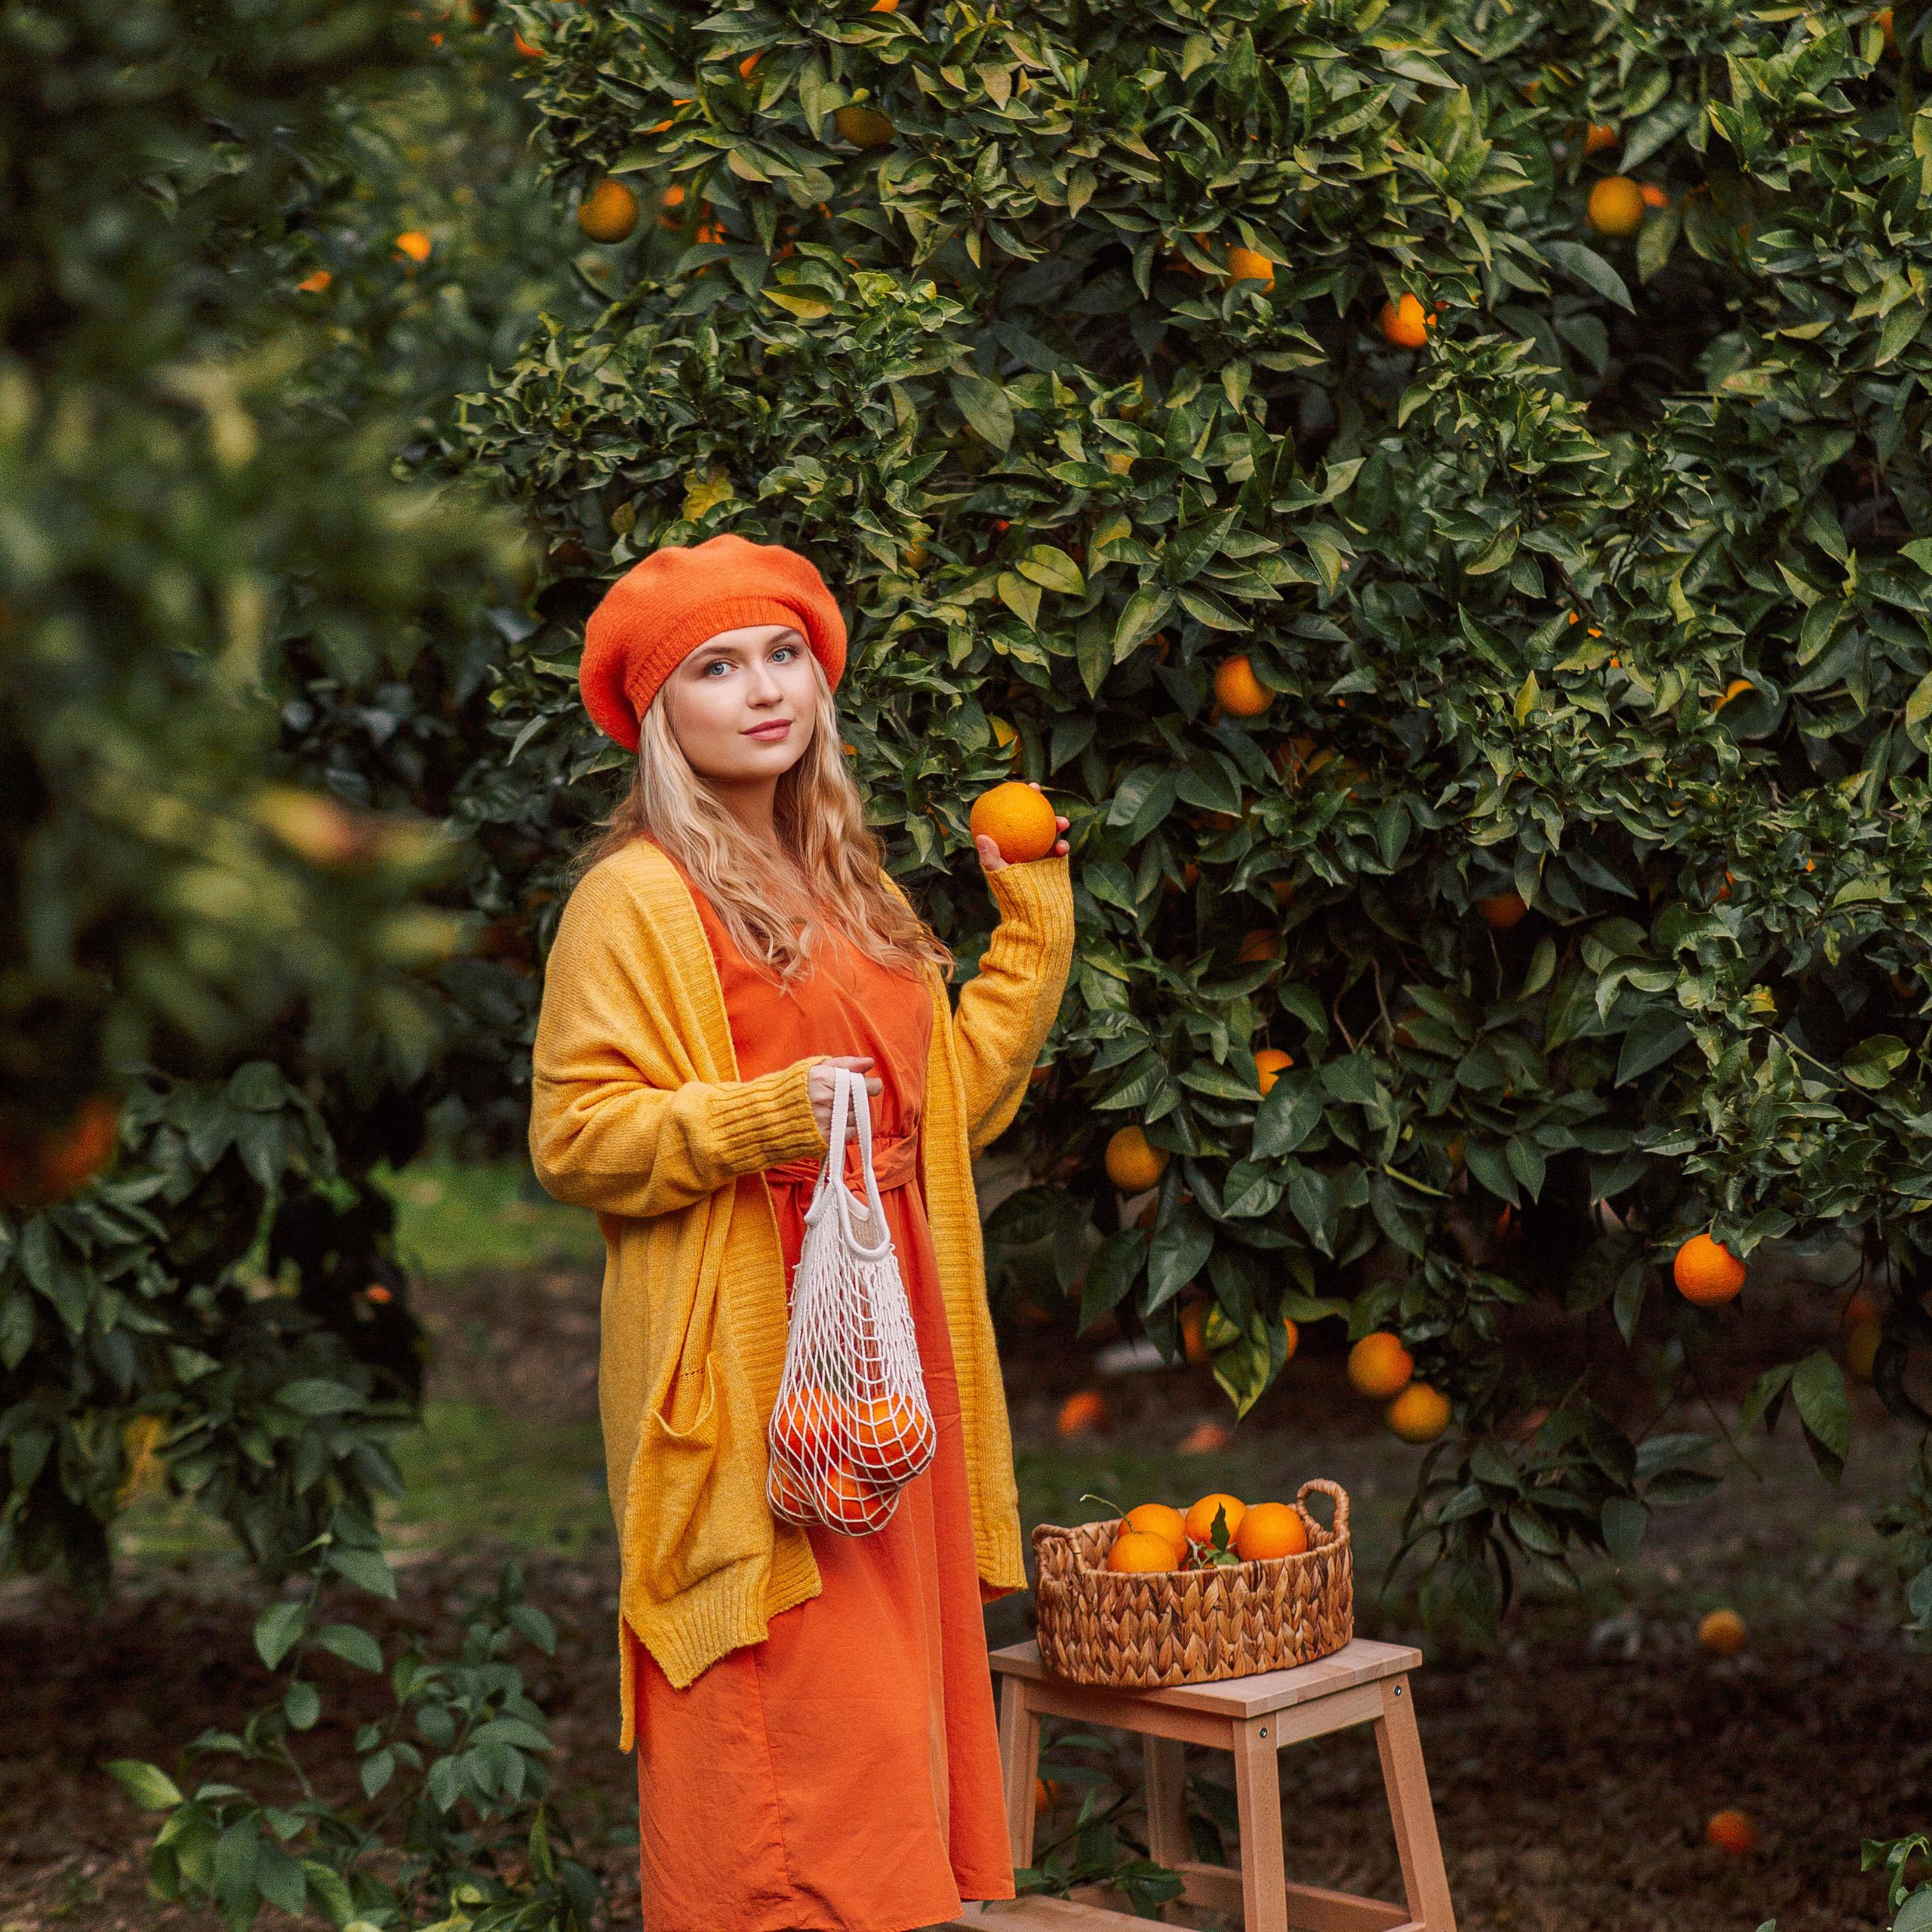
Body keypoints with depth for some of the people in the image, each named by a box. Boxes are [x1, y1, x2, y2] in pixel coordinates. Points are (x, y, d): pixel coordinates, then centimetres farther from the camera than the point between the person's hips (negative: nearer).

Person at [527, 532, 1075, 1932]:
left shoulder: (846, 890, 18)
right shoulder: (638, 896, -5)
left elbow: (951, 1098, 20)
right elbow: (575, 1136, -10)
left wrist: (1033, 929, 17)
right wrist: (763, 1118, -21)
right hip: (751, 1357, -7)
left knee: (895, 1689, 8)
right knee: (782, 1707, -10)